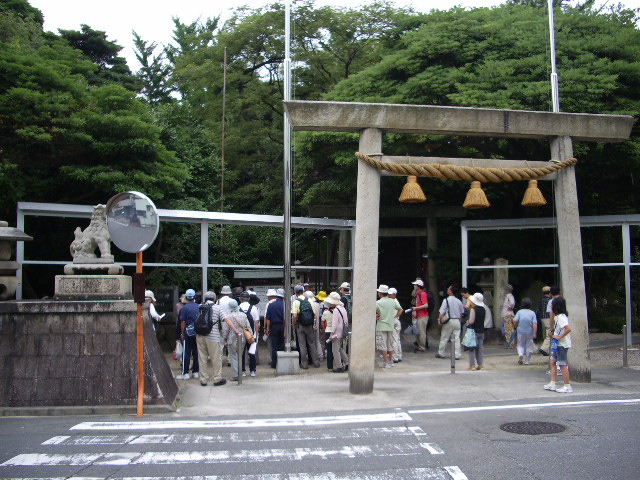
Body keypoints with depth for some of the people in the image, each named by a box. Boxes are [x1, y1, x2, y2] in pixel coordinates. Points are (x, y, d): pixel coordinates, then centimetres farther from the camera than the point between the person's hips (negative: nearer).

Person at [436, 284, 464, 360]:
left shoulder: (446, 300, -11)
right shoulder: (459, 301, 4)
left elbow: (442, 312, -16)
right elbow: (462, 313, 12)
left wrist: (439, 320, -7)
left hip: (448, 321, -4)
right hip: (457, 321, 4)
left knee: (444, 338, 6)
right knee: (457, 338, 6)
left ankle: (441, 353, 15)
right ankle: (457, 355, 6)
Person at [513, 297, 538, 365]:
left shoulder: (519, 312, -3)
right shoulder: (532, 313, -3)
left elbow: (514, 321, -10)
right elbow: (535, 324, -11)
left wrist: (516, 327, 10)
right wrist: (535, 333, -8)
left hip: (521, 332, 0)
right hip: (530, 332, 0)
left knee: (520, 345, 14)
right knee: (529, 346, 11)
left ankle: (520, 354, -14)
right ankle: (527, 361, 14)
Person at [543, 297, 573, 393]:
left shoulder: (561, 317, -19)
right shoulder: (558, 316, 11)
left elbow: (568, 328, -31)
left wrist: (559, 337, -24)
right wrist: (553, 335, 10)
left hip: (562, 344, -10)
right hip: (557, 343, 10)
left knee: (562, 364, -3)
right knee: (553, 362, 12)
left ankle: (567, 386, 5)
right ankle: (552, 384, 16)